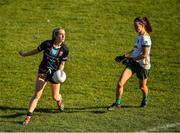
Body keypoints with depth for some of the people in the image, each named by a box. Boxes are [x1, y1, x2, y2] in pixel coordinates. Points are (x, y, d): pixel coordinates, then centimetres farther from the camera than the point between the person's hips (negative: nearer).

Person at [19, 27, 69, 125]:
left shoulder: (64, 50, -10)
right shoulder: (47, 44, -12)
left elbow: (62, 64, 0)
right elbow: (36, 51, 5)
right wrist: (24, 54, 17)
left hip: (55, 73, 1)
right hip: (43, 72, -1)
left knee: (55, 97, 13)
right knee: (37, 95, -13)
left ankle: (59, 100, 52)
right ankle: (28, 117, -9)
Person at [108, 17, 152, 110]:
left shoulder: (145, 38, -20)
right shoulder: (138, 36, 7)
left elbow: (145, 55, -24)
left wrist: (131, 59, -19)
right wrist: (125, 56, 13)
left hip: (142, 65, -7)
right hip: (132, 63, 7)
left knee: (142, 87, 16)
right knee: (120, 83, -9)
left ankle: (145, 99, 48)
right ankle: (117, 103, 3)